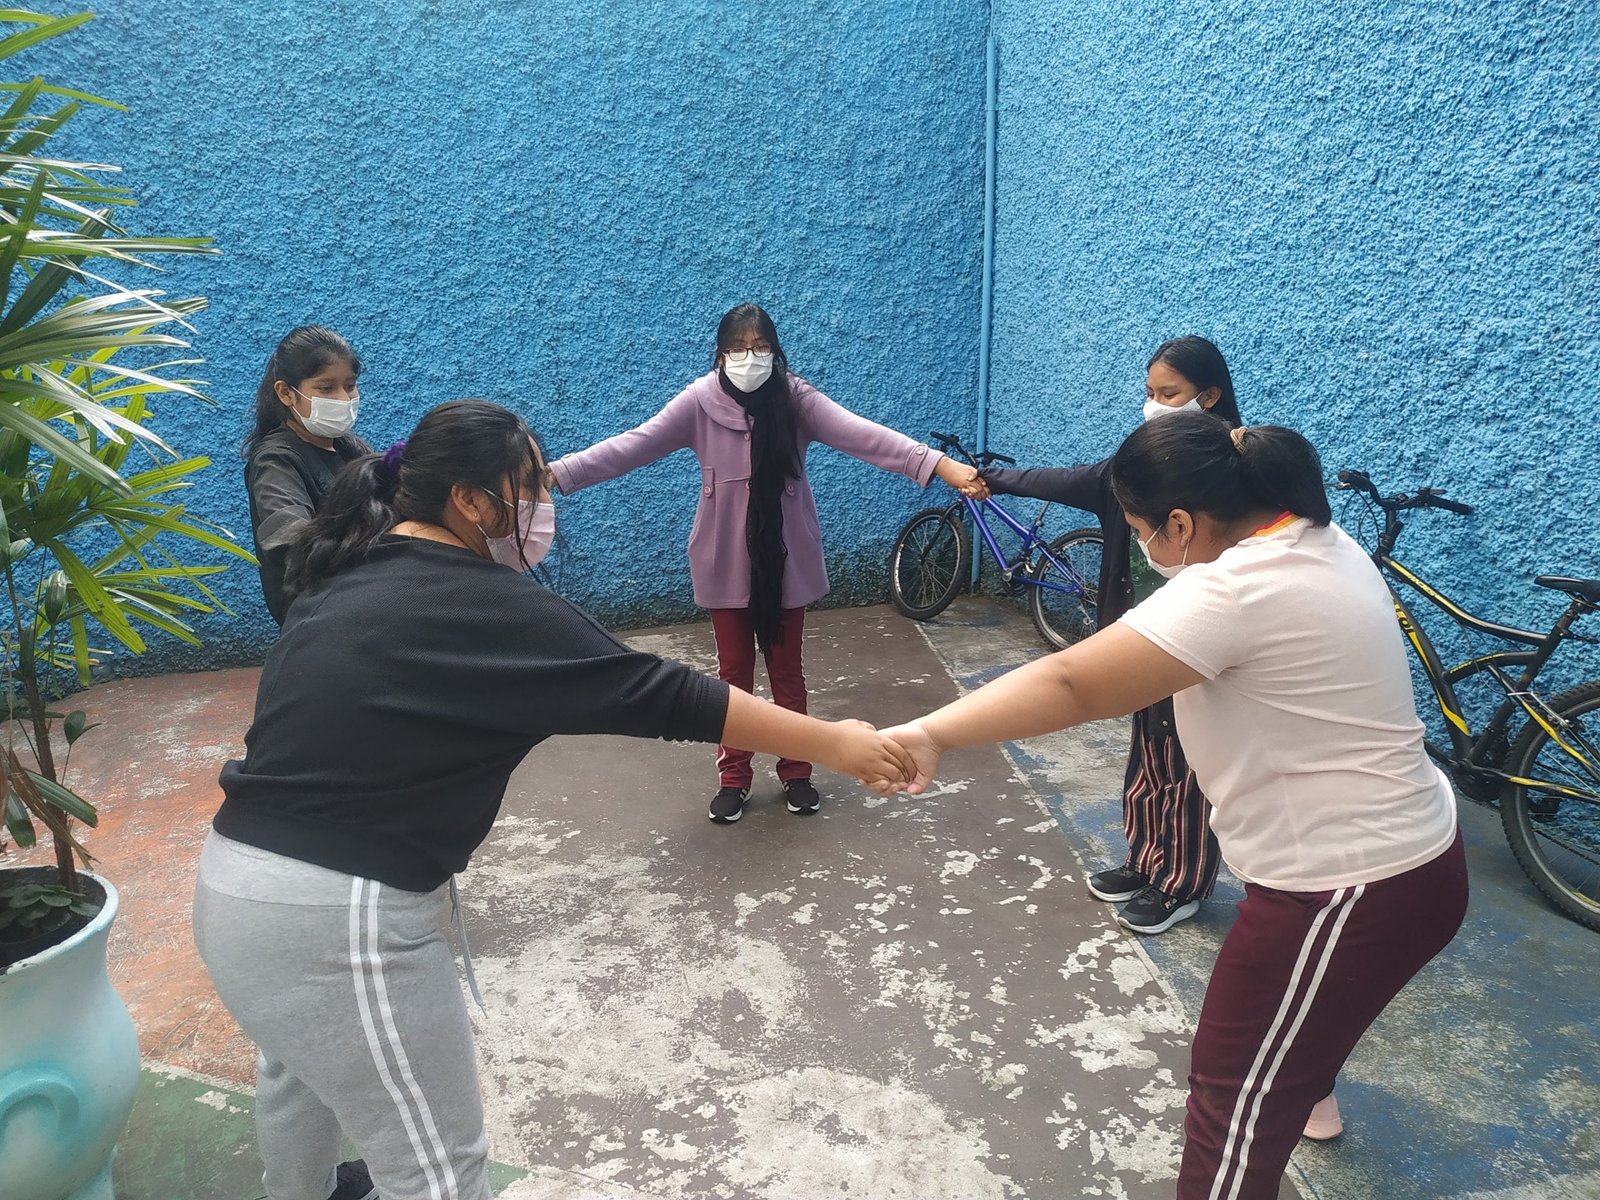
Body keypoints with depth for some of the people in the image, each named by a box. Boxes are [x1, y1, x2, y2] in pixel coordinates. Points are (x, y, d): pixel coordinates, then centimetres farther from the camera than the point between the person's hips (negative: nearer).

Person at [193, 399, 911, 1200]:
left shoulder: (347, 578, 8)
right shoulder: (487, 609, -18)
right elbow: (657, 696, -18)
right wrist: (833, 743, -12)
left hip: (238, 880, 10)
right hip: (337, 914, -10)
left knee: (300, 1063, 36)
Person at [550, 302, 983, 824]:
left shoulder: (796, 399, -10)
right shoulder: (701, 401, -10)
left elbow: (862, 434, -21)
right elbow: (633, 445, -15)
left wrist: (942, 465, -33)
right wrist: (554, 474, -25)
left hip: (786, 561, 0)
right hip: (726, 562, 0)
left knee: (787, 670, 14)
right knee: (733, 673, 12)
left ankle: (796, 772, 32)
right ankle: (733, 779, 28)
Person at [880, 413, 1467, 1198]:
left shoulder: (1238, 590, -29)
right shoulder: (1312, 538, 1)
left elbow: (1074, 685, -36)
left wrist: (930, 735, -39)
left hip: (1353, 888, -10)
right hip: (1398, 851, 11)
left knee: (1236, 1101, 1)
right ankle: (1304, 1089, 67)